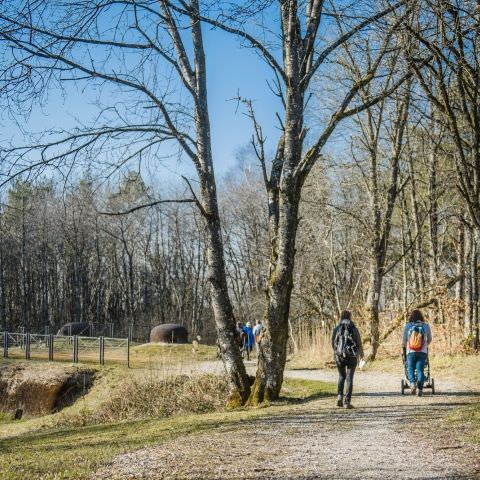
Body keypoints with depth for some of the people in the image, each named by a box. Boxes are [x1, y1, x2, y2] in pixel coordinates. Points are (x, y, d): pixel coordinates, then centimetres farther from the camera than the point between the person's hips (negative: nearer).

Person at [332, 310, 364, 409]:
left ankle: (340, 396, 6)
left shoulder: (336, 329, -2)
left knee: (342, 376, 22)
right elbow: (359, 343, 1)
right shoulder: (354, 329, -4)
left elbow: (333, 343, 2)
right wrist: (361, 353, 21)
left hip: (339, 356, 2)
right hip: (352, 356, -2)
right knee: (349, 378, 3)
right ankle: (347, 402, -2)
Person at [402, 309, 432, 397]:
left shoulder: (407, 326, -1)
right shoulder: (426, 326, 1)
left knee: (410, 368, 13)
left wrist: (406, 347, 29)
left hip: (410, 352, 0)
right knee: (420, 370, 5)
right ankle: (419, 388, -4)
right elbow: (429, 340, 14)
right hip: (422, 352, 0)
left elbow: (404, 340, 8)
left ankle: (412, 383, -11)